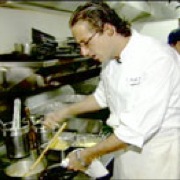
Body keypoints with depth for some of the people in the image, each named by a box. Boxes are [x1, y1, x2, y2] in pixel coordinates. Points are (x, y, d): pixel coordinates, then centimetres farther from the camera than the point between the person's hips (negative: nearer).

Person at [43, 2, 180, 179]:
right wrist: (66, 112, 6)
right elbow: (102, 96, 17)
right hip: (126, 145, 7)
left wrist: (87, 155, -18)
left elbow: (138, 128, -28)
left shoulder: (157, 58, -26)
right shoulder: (110, 57, 0)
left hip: (158, 149, -6)